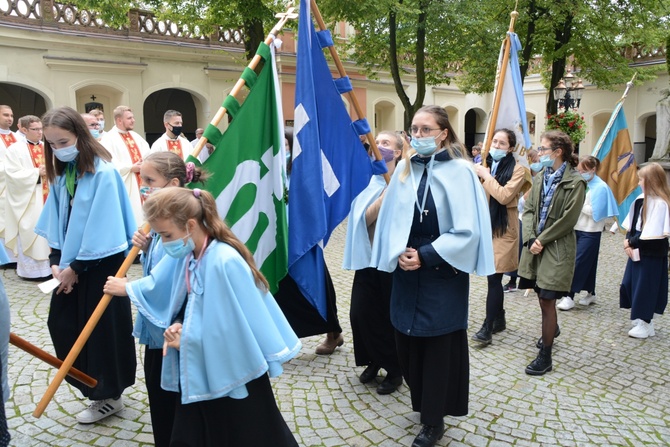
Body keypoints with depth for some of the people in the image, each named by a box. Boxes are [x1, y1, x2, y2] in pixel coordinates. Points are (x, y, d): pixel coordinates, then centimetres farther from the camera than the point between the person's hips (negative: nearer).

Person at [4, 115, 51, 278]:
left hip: (47, 197, 5)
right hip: (27, 200, -4)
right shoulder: (15, 149, -4)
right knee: (30, 233, -1)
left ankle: (48, 265, 17)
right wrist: (37, 172, -17)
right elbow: (13, 174, -12)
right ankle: (30, 268, 9)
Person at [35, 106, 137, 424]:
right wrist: (56, 261, -3)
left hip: (100, 264, -7)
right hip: (70, 264, 7)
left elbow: (101, 229, -19)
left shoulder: (102, 173, -18)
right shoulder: (60, 173, 4)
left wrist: (75, 266, -14)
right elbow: (55, 221, 8)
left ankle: (109, 395, 23)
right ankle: (92, 384, 30)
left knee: (102, 329, 4)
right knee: (61, 324, 10)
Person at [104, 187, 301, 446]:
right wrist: (178, 327, -10)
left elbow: (237, 327, -24)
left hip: (235, 375, -8)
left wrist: (188, 340, -14)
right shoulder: (186, 255, -2)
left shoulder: (224, 262, -27)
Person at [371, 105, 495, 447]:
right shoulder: (404, 169, 5)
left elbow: (467, 230, -12)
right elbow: (391, 218, 6)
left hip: (443, 275, -4)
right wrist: (398, 252, -11)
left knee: (439, 346, 5)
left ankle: (434, 419, 22)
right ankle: (424, 404, 32)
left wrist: (425, 256, -17)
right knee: (408, 342, 10)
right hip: (406, 272, 5)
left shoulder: (459, 171, -9)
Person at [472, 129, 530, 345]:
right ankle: (499, 319, 25)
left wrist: (486, 176, -16)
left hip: (503, 229, -6)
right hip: (486, 225, 6)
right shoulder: (486, 165, 8)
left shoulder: (517, 169, -8)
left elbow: (504, 196, -22)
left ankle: (488, 327, -3)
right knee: (493, 277, 12)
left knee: (494, 278, -8)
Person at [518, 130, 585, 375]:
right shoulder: (540, 177, 10)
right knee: (543, 297, 17)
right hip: (535, 245, 6)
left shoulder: (575, 182, -10)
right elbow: (529, 209, 6)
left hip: (557, 249, -6)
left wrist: (542, 240, -12)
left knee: (547, 300, -4)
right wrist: (531, 239, -8)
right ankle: (552, 328, 47)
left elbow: (568, 219, -14)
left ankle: (545, 356, 7)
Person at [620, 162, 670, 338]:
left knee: (646, 286, 1)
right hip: (637, 250, 8)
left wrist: (632, 242, -12)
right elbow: (632, 224, 8)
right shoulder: (641, 199, 5)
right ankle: (642, 319, 27)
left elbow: (652, 232, -20)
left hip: (652, 253, -8)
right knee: (630, 283, 12)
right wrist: (628, 241, -6)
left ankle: (646, 324, 15)